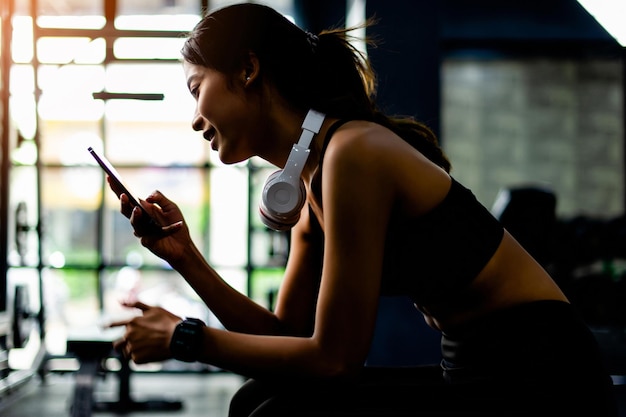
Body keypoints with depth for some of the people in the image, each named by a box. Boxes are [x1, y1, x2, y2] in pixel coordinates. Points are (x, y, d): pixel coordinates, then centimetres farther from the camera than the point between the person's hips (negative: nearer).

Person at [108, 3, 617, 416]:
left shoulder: (355, 152, -18)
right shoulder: (312, 189, 9)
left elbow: (334, 357, -17)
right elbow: (290, 334, 13)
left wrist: (187, 339, -7)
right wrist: (187, 258, 4)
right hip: (482, 372, 9)